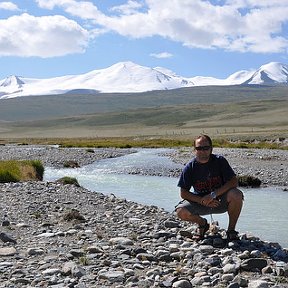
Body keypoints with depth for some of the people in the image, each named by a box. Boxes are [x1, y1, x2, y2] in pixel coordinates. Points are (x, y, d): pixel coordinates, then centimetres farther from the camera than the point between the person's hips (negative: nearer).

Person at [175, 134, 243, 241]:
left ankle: (231, 230, -9)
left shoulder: (219, 161, -11)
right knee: (181, 211, -25)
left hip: (221, 200, -1)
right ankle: (202, 223, 10)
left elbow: (234, 182, -17)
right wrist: (202, 201, -22)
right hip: (200, 201, 1)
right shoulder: (190, 167, -10)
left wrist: (213, 194, -27)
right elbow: (183, 193, -8)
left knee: (236, 195, -32)